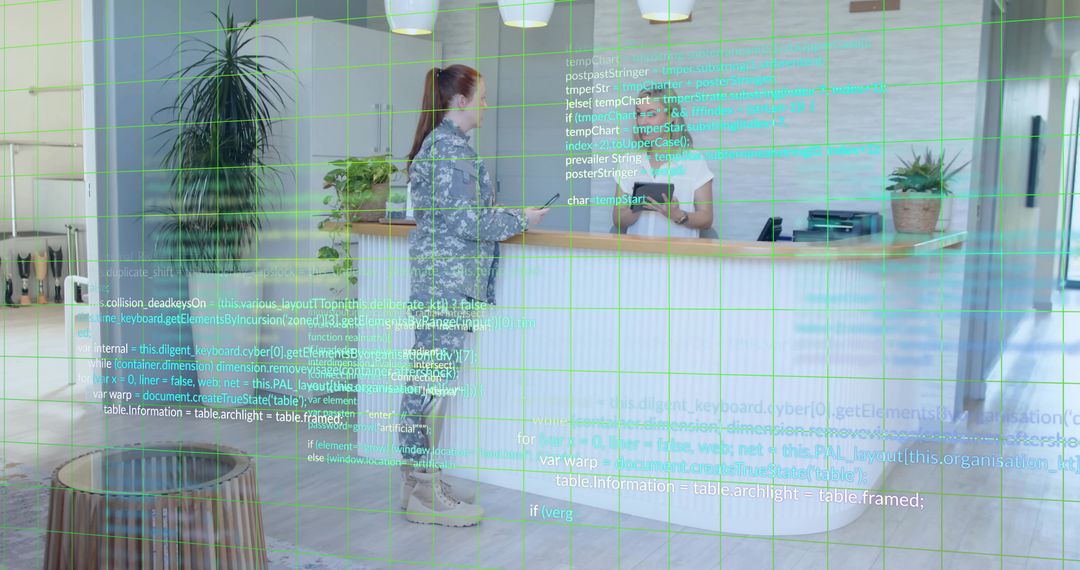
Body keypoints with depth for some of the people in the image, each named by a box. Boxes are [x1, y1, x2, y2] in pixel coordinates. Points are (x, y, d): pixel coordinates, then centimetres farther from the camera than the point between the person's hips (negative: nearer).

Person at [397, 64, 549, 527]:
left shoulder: (435, 143, 18)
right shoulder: (452, 148, -14)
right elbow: (466, 220, -18)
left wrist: (500, 214, 22)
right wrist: (520, 219, -5)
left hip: (432, 275, 11)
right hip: (450, 278, -11)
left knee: (424, 377, 12)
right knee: (436, 380, -7)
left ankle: (416, 480, 20)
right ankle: (427, 493, -1)